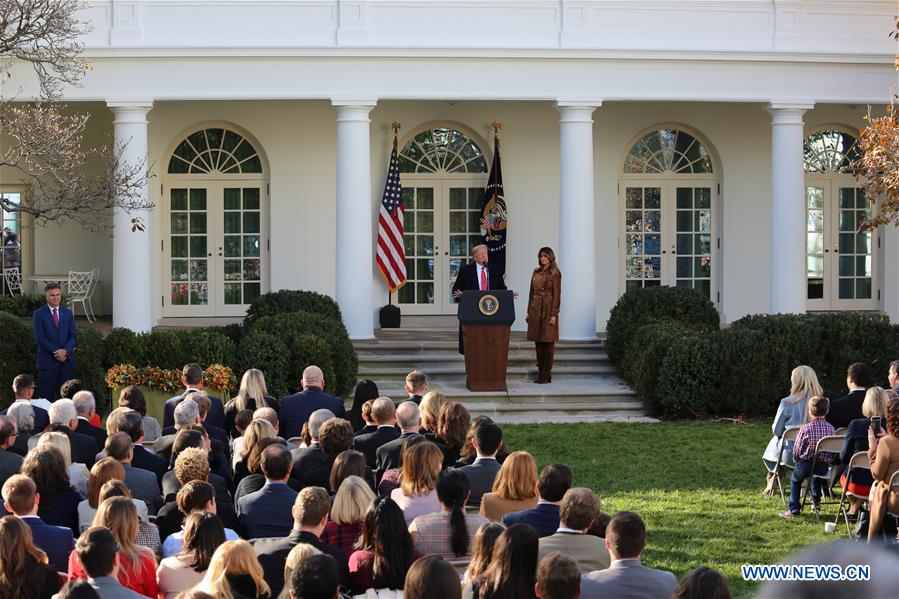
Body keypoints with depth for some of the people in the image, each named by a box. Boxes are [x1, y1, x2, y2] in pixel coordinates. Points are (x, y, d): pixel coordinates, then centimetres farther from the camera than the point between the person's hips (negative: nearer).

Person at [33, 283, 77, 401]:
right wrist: (56, 352, -13)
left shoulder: (68, 313, 13)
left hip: (67, 360, 3)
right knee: (47, 397, -2)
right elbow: (39, 337, -7)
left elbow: (74, 336, 7)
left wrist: (65, 350, -11)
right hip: (48, 361, -3)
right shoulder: (39, 314, 2)